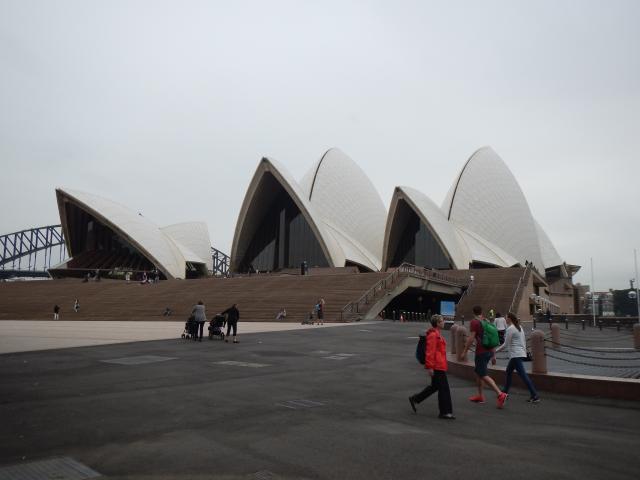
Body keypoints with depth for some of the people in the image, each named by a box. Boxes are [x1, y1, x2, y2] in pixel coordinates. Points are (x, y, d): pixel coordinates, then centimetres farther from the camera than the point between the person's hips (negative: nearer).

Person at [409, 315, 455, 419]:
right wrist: (429, 367, -22)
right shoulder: (433, 335, -18)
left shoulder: (437, 334, 15)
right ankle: (445, 412, 8)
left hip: (439, 365, 10)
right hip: (437, 366, -10)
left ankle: (414, 399, 24)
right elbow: (429, 352, -21)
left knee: (434, 386, 16)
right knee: (443, 388, -2)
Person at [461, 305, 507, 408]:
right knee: (477, 372, 20)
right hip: (489, 351, 8)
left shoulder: (474, 322, -9)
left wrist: (465, 351, -8)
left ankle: (500, 394, -19)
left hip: (481, 352, -8)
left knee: (483, 375, -7)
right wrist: (493, 355, 22)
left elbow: (471, 339, -16)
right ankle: (480, 396, 25)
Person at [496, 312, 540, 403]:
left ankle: (535, 396, -9)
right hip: (521, 353, 10)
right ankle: (505, 392, 28)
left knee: (523, 375, -8)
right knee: (508, 372, 20)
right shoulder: (519, 327, 11)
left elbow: (506, 344, -14)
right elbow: (524, 341, 15)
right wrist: (524, 351, 23)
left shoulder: (510, 329, -14)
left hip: (516, 355, -10)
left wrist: (495, 350, -5)